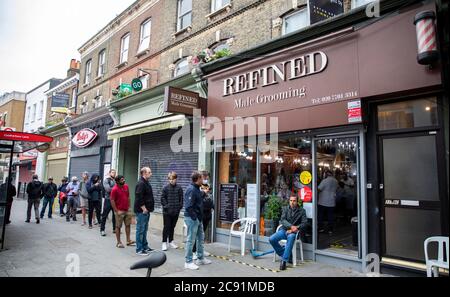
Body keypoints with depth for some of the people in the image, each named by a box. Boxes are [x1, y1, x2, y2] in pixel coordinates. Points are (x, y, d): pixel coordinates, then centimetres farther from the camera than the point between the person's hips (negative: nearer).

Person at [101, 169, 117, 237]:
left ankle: (114, 229, 21)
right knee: (105, 215, 2)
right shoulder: (106, 180, -1)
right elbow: (108, 189, -13)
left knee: (115, 215, 10)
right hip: (108, 199, -4)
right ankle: (102, 230, 12)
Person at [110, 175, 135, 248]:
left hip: (127, 210, 7)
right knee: (118, 226, 5)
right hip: (119, 211, -7)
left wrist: (129, 206, 10)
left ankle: (128, 240, 22)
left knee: (128, 225, 12)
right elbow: (112, 200, -15)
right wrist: (116, 211, -15)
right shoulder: (114, 189, -15)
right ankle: (118, 242, 15)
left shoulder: (126, 186, 4)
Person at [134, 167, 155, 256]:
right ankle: (139, 249, 6)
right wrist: (144, 208, -19)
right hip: (141, 211, -10)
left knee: (144, 230, 17)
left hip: (146, 210, 10)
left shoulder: (146, 182, 15)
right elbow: (139, 198, -24)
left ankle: (145, 247, 27)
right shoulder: (141, 183, -17)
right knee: (140, 230, -2)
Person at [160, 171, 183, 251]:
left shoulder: (179, 188, 1)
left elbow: (181, 199, 4)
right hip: (167, 211, -2)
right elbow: (162, 198, -3)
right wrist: (166, 206, -11)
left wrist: (179, 206, -5)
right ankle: (164, 242, 12)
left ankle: (171, 241, 29)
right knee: (166, 227, 2)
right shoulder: (165, 187, -4)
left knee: (172, 227, 15)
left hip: (176, 211, 3)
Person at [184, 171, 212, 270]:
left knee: (200, 238, 18)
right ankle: (188, 262, 11)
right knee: (191, 240, 0)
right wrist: (194, 218, -20)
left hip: (198, 218, 10)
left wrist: (204, 193, 9)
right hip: (192, 218, -10)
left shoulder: (197, 189, 11)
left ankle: (200, 258, 32)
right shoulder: (191, 190, -19)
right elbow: (188, 206, -23)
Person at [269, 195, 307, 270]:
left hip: (294, 232, -3)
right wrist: (291, 226, -23)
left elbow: (304, 223, -5)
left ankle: (284, 261, -33)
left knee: (291, 237, -39)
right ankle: (284, 254, 0)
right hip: (284, 229, 3)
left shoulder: (302, 211, 3)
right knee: (271, 239, -22)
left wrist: (294, 229, -18)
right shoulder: (285, 208, 7)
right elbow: (283, 220, -4)